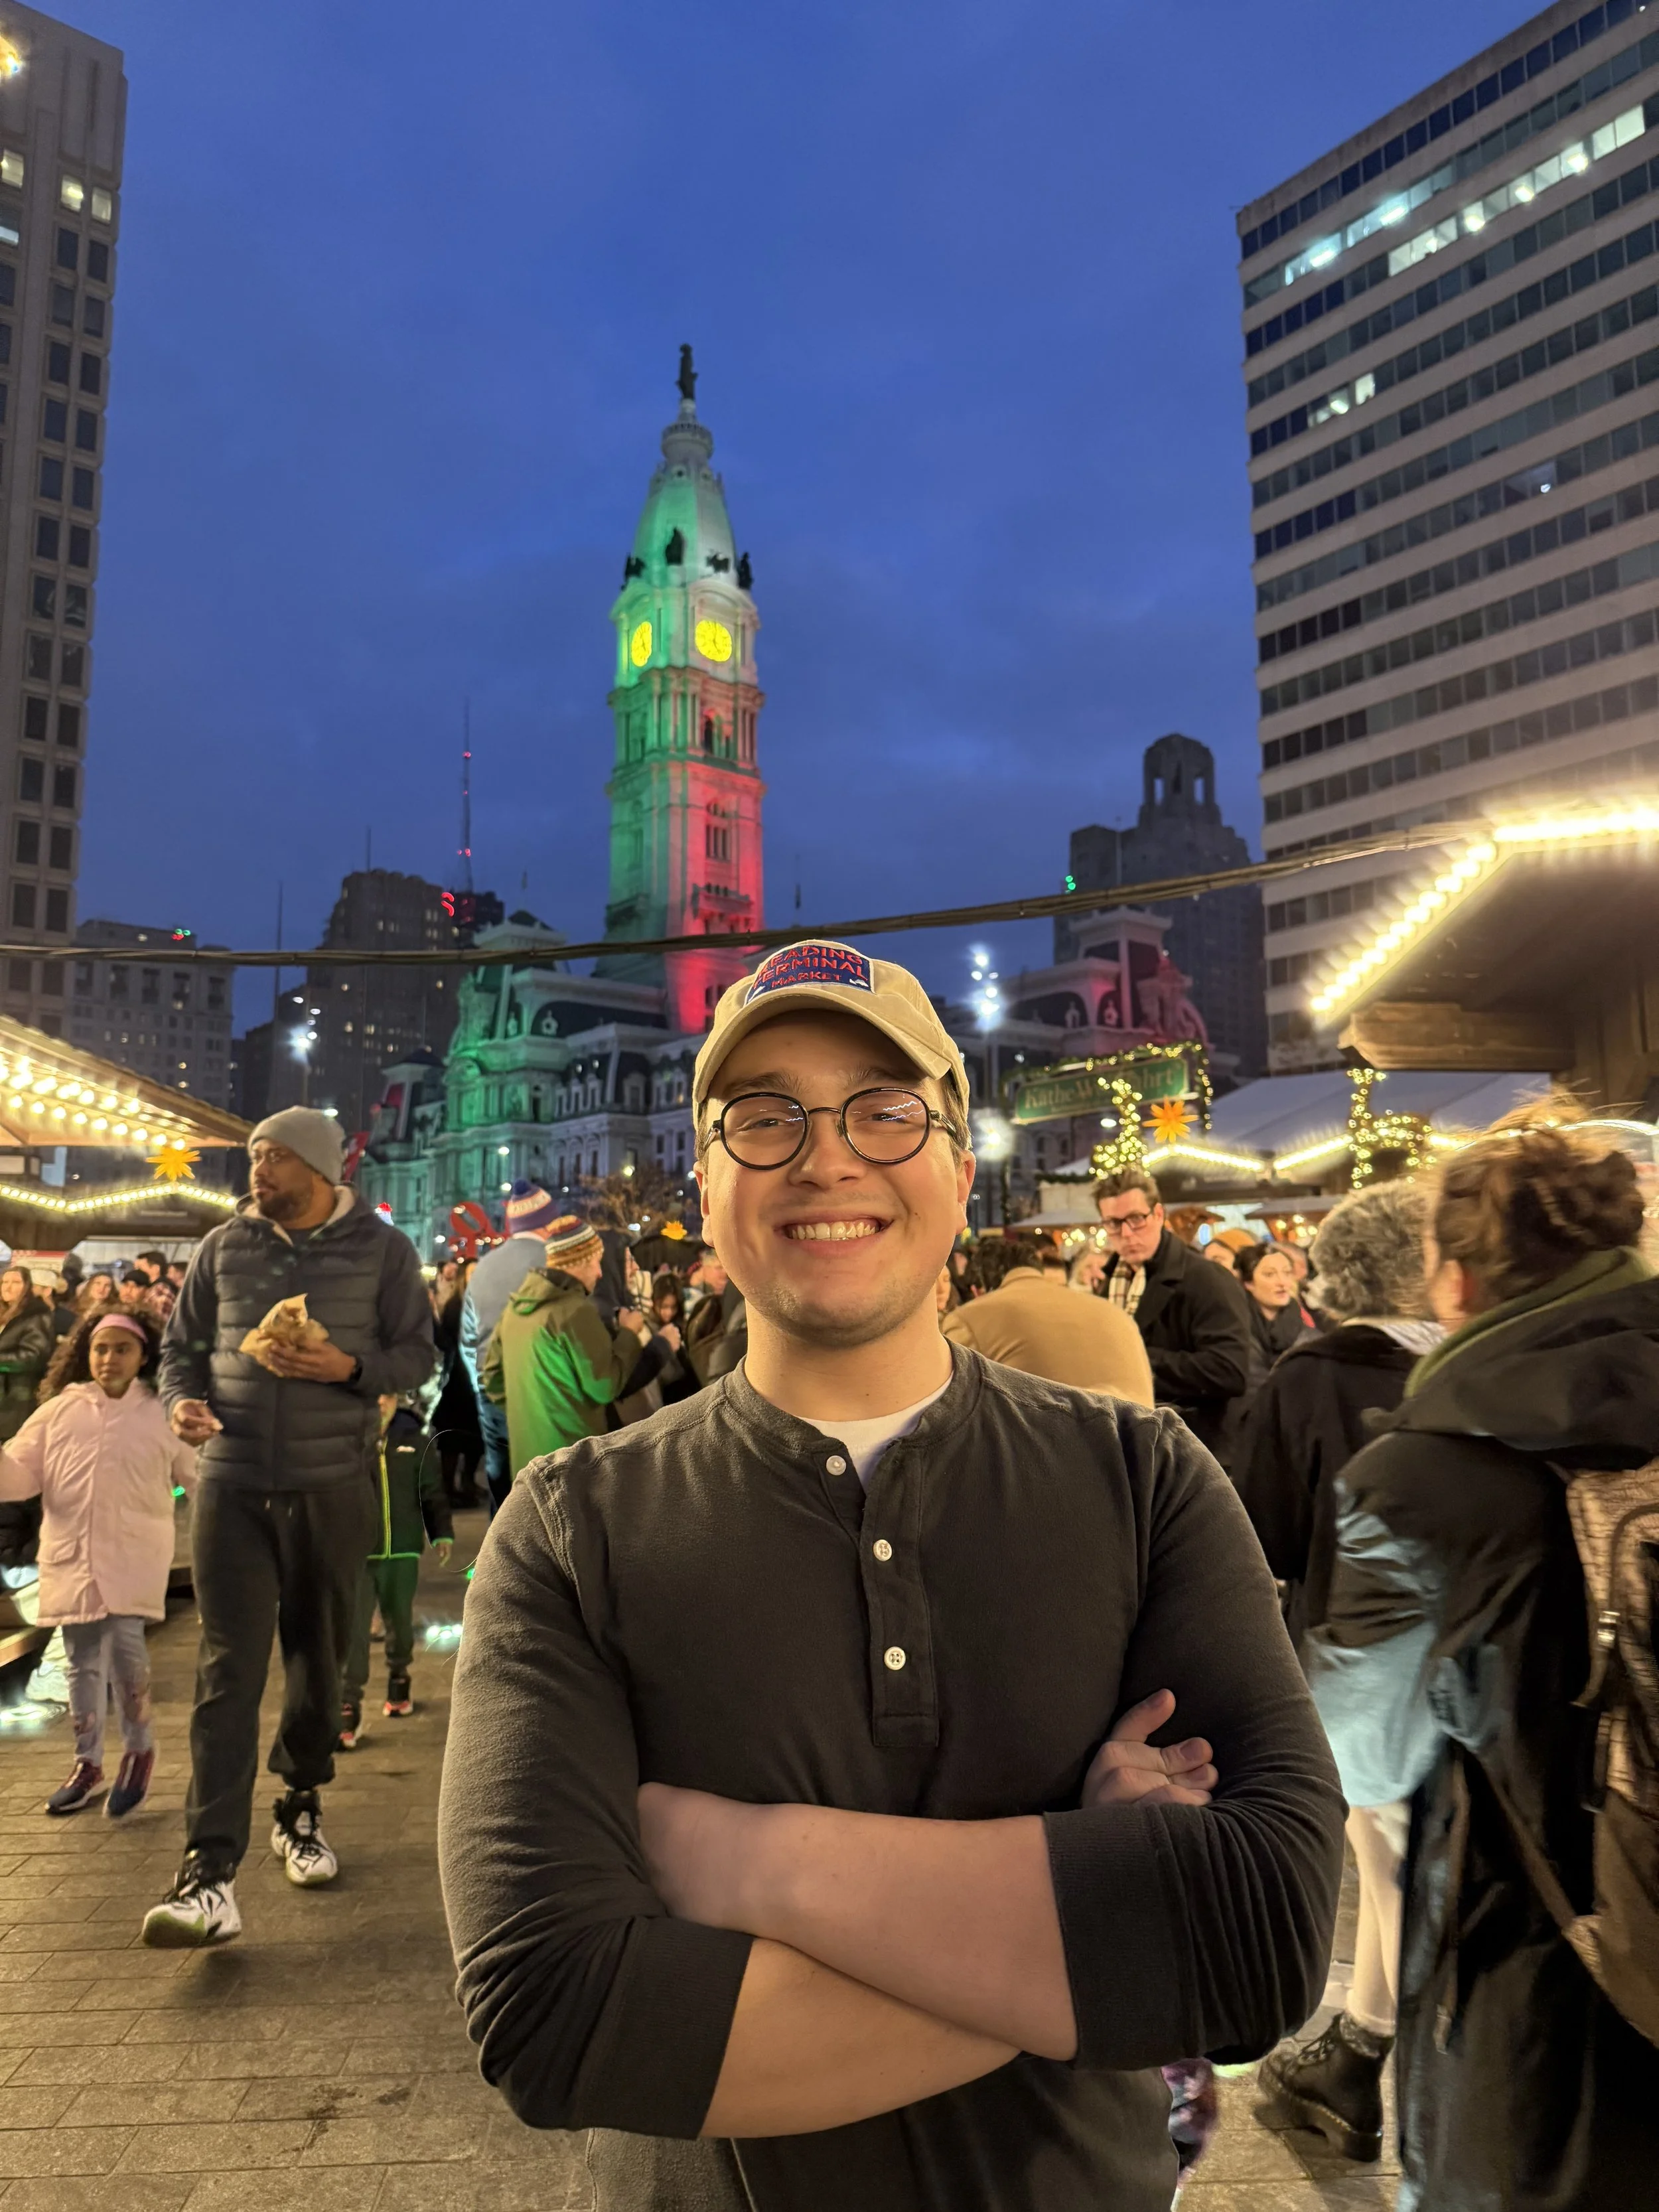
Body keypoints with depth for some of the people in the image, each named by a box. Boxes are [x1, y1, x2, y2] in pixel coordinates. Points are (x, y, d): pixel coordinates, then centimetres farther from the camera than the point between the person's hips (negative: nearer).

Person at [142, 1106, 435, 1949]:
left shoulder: (381, 1249, -1)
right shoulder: (224, 1246, 5)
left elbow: (416, 1354, 0)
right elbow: (181, 1344, 13)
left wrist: (350, 1367, -18)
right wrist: (183, 1398, -8)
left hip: (332, 1483, 0)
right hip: (232, 1480, 0)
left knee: (318, 1655, 13)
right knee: (228, 1666, -6)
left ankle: (301, 1809, 34)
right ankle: (211, 1867, -3)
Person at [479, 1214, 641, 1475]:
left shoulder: (517, 1305, 11)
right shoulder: (576, 1311, -16)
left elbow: (492, 1375, 18)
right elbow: (604, 1387, -14)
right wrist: (628, 1334, -2)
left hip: (528, 1454, 9)